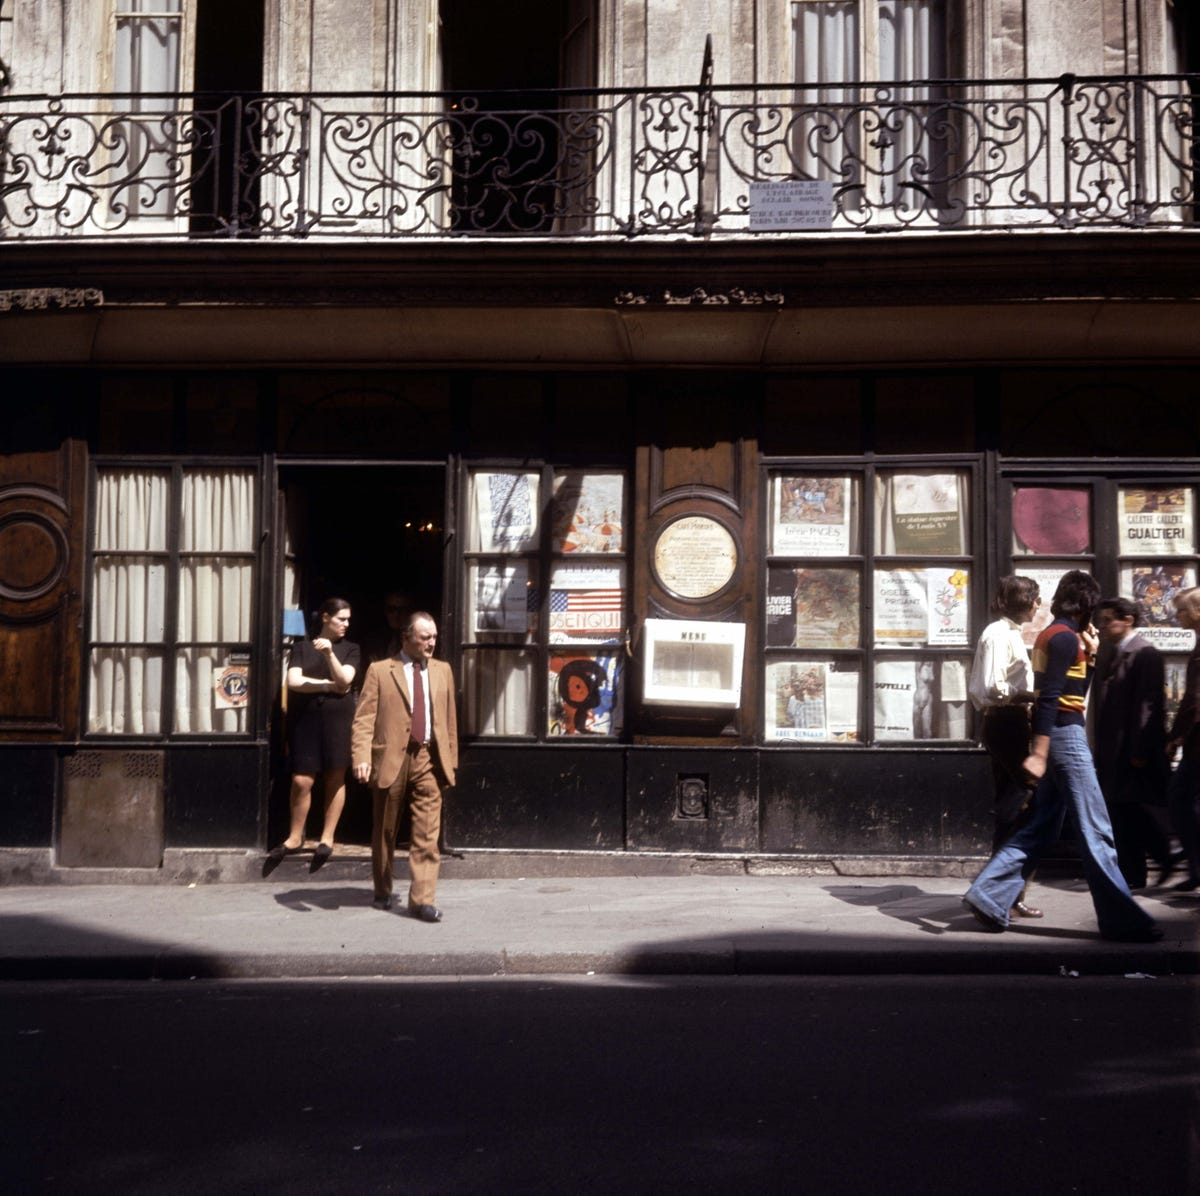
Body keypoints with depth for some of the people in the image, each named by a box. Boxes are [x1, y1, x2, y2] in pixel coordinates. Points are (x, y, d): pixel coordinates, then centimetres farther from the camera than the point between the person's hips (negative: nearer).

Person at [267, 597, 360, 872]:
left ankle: (327, 838, 11)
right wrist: (329, 685, -4)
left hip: (338, 718, 0)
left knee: (335, 778, 1)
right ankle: (295, 837, 11)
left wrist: (330, 653, -20)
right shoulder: (302, 647, 9)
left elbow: (344, 680, -7)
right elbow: (294, 681, -3)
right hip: (306, 718, 0)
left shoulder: (350, 649, 9)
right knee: (301, 780, -3)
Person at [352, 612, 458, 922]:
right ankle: (382, 892, 27)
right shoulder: (380, 671, 1)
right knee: (384, 833, 11)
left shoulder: (443, 671, 13)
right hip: (391, 759, -2)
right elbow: (364, 719, -5)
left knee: (427, 834, -5)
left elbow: (450, 719, 15)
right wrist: (362, 757, -18)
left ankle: (422, 899, -4)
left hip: (429, 760, 2)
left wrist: (450, 760, 10)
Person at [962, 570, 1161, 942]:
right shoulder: (1065, 638, -13)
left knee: (1040, 829, 11)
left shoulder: (1051, 635, 16)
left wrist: (1089, 656, 9)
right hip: (1065, 734, -10)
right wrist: (1038, 753, -26)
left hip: (1055, 735, 10)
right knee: (1095, 832, -4)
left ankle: (989, 897, 8)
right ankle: (1123, 920, 1)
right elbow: (1049, 698, -21)